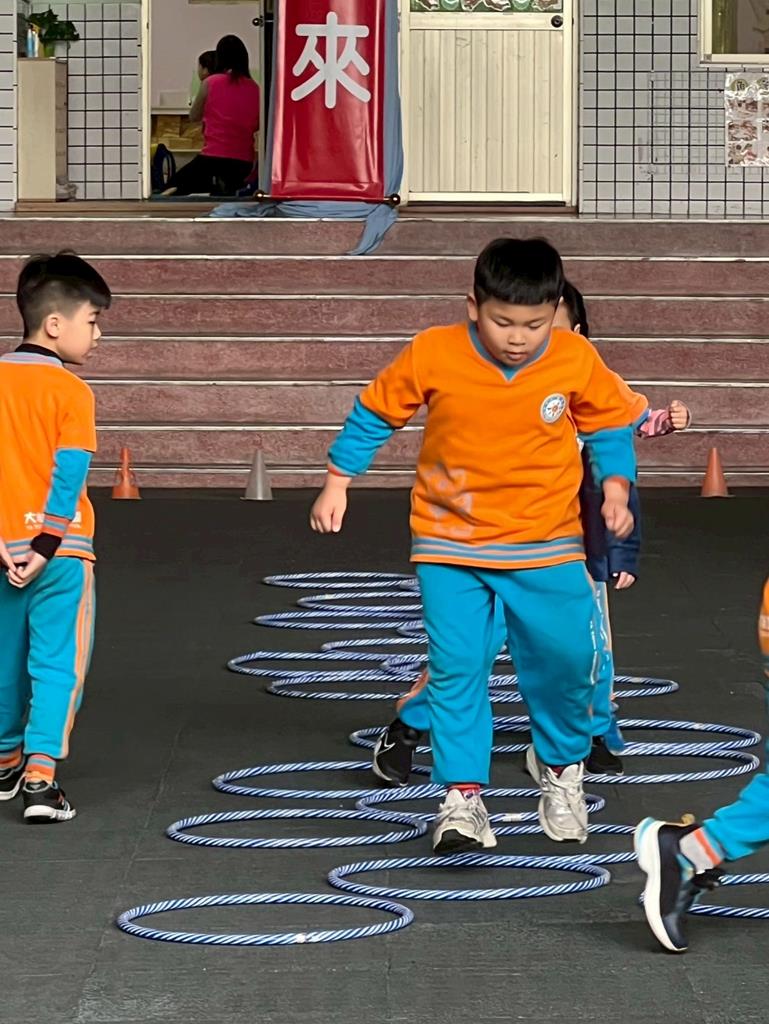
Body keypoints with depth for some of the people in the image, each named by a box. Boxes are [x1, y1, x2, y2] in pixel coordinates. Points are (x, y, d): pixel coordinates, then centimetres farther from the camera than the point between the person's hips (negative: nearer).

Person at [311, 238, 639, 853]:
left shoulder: (577, 362, -11)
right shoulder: (433, 355, -14)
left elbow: (611, 425, 7)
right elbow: (376, 413, 0)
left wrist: (616, 490, -4)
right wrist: (337, 484, 2)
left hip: (546, 545, 1)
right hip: (450, 545, -1)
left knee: (564, 659, 3)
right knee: (457, 667, -7)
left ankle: (562, 765, 31)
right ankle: (463, 798, 0)